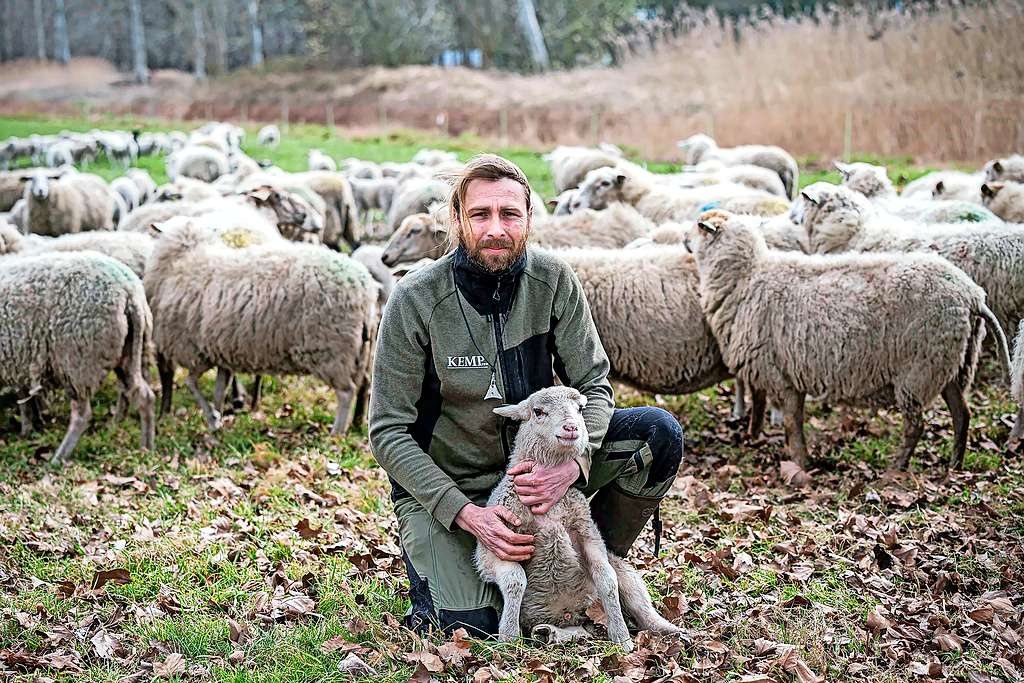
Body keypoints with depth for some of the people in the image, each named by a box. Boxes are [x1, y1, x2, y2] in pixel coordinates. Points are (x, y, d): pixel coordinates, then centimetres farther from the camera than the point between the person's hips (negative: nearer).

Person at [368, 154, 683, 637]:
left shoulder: (553, 281, -10)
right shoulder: (415, 301, -19)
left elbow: (594, 384, -7)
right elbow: (388, 433, -16)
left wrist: (573, 464, -29)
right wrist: (467, 514, -26)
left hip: (534, 460, 4)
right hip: (443, 482, -3)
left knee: (659, 433, -15)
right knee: (473, 626, -22)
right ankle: (427, 558, 14)